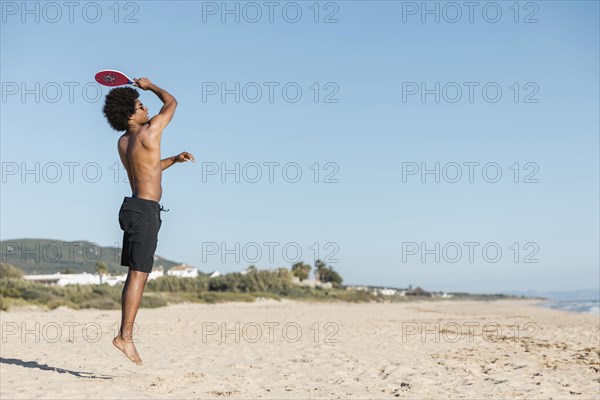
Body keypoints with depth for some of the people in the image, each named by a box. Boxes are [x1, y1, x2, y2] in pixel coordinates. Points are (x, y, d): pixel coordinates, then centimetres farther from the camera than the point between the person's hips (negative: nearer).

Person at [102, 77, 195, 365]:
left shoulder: (123, 143, 13)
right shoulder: (149, 132, -12)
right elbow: (172, 102, 4)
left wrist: (174, 159, 23)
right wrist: (149, 85, 17)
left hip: (134, 208, 9)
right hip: (145, 211, -9)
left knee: (135, 275, 11)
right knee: (139, 276, -8)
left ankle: (125, 333, 14)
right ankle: (125, 336, -7)